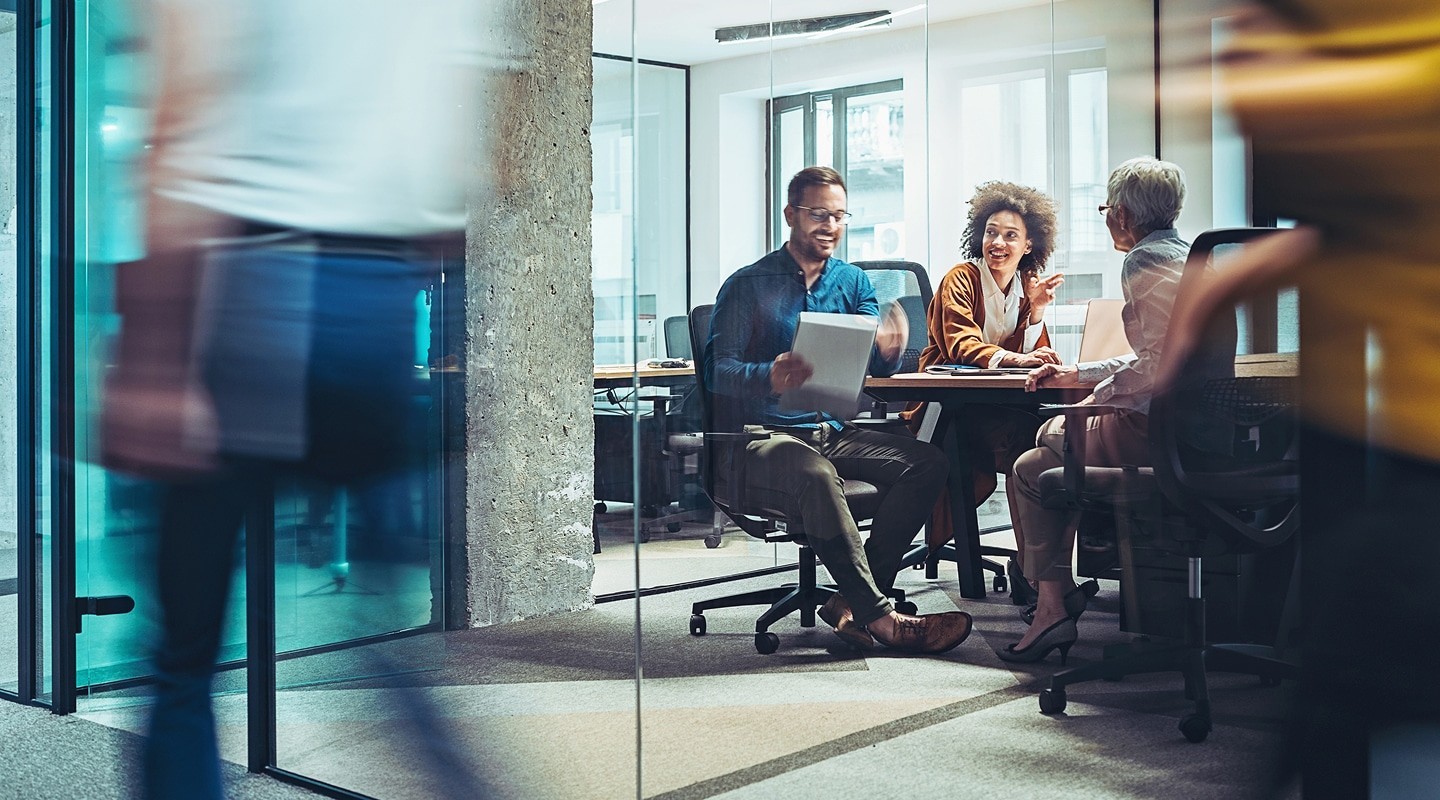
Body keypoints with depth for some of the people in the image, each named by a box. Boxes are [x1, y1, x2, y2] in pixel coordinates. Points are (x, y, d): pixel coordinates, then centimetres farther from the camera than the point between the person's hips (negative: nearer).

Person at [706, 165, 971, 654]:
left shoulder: (854, 282, 14)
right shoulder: (748, 285, -1)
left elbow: (877, 365, 4)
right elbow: (719, 370, -10)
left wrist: (888, 350, -22)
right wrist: (769, 378, -33)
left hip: (832, 433, 6)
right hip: (759, 437, -6)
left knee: (928, 463, -17)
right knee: (816, 474, -38)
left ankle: (854, 604, -21)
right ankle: (879, 617, -31)